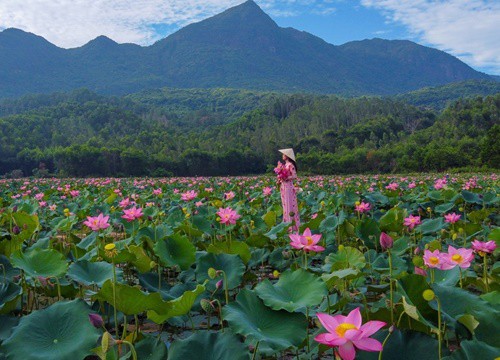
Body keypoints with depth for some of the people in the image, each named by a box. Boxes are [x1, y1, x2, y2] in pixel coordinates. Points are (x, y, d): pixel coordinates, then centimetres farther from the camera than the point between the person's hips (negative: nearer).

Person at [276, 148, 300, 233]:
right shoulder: (285, 164, 15)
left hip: (288, 187, -9)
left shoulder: (290, 165, -12)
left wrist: (285, 178, -22)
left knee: (289, 206, -5)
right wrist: (279, 180, 4)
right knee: (285, 206, 11)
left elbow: (294, 176, -18)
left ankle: (293, 226, 0)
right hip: (283, 187, 9)